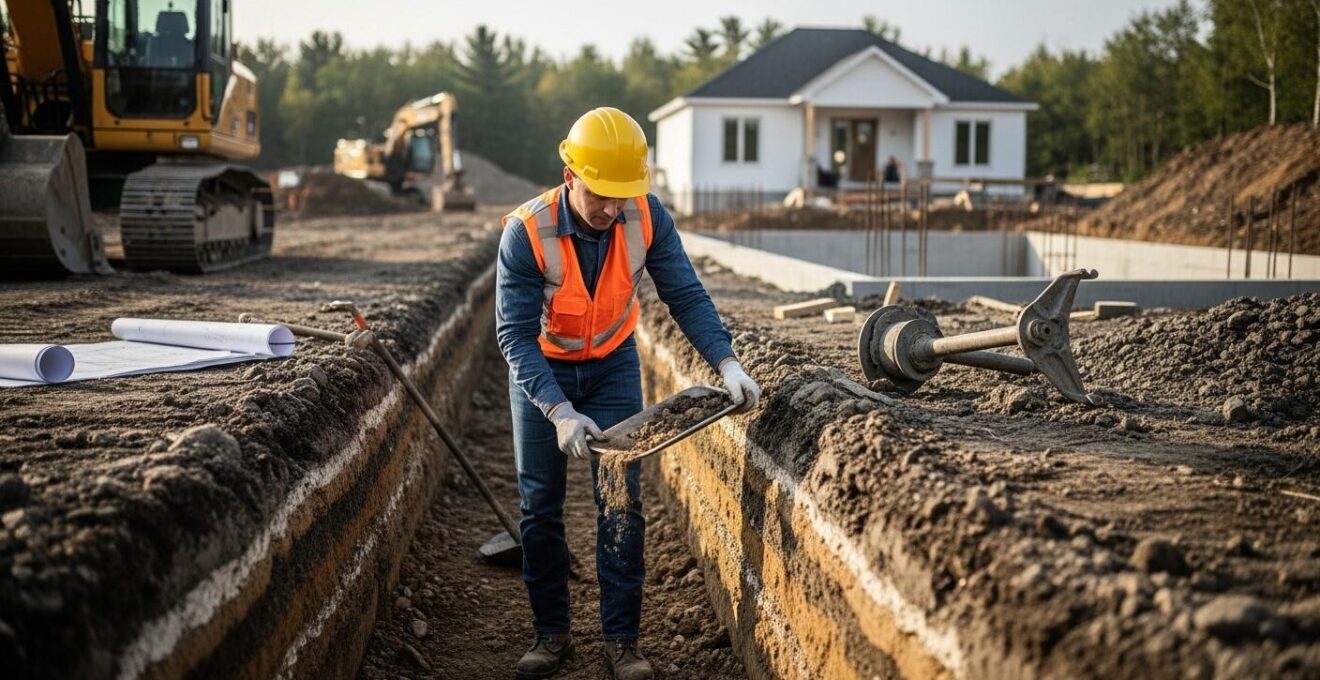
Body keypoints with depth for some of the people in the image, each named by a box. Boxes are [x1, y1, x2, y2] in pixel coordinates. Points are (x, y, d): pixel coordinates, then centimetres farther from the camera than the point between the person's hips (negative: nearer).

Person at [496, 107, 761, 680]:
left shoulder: (647, 217, -21)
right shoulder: (526, 232, -28)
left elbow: (686, 296, -15)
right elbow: (516, 335, -29)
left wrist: (726, 363, -29)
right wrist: (560, 412, -39)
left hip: (613, 368, 1)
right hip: (541, 373, -1)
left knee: (621, 503, -2)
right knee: (540, 505, 5)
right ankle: (551, 633, 20)